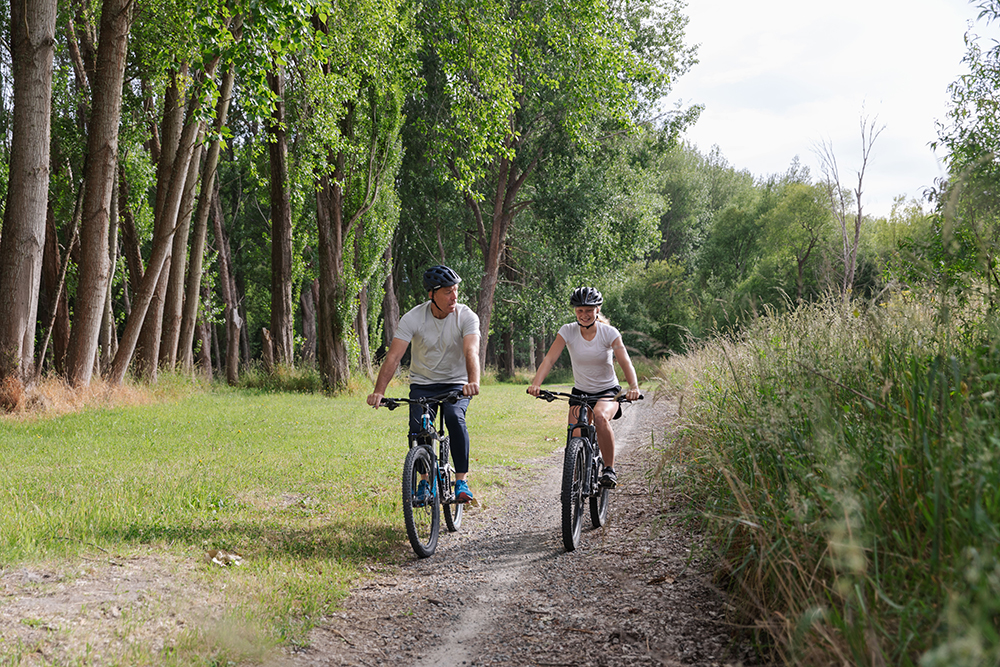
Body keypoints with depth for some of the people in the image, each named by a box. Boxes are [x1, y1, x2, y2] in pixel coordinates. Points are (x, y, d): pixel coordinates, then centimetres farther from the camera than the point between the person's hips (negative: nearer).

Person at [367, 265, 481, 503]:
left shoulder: (466, 317, -16)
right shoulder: (412, 318, -14)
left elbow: (471, 352, -30)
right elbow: (393, 356, -21)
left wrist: (473, 382, -51)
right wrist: (379, 391, -36)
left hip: (456, 384, -1)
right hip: (422, 384, 1)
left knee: (455, 417, -30)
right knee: (417, 428, -19)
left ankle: (461, 481, -21)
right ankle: (425, 479, 6)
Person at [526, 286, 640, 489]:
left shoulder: (609, 333, -13)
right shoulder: (568, 331, -10)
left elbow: (625, 362, -24)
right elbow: (549, 359, -18)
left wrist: (633, 387, -42)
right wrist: (536, 384, -35)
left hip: (608, 391, -2)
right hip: (580, 392, 2)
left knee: (600, 416, -35)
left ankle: (609, 469, -22)